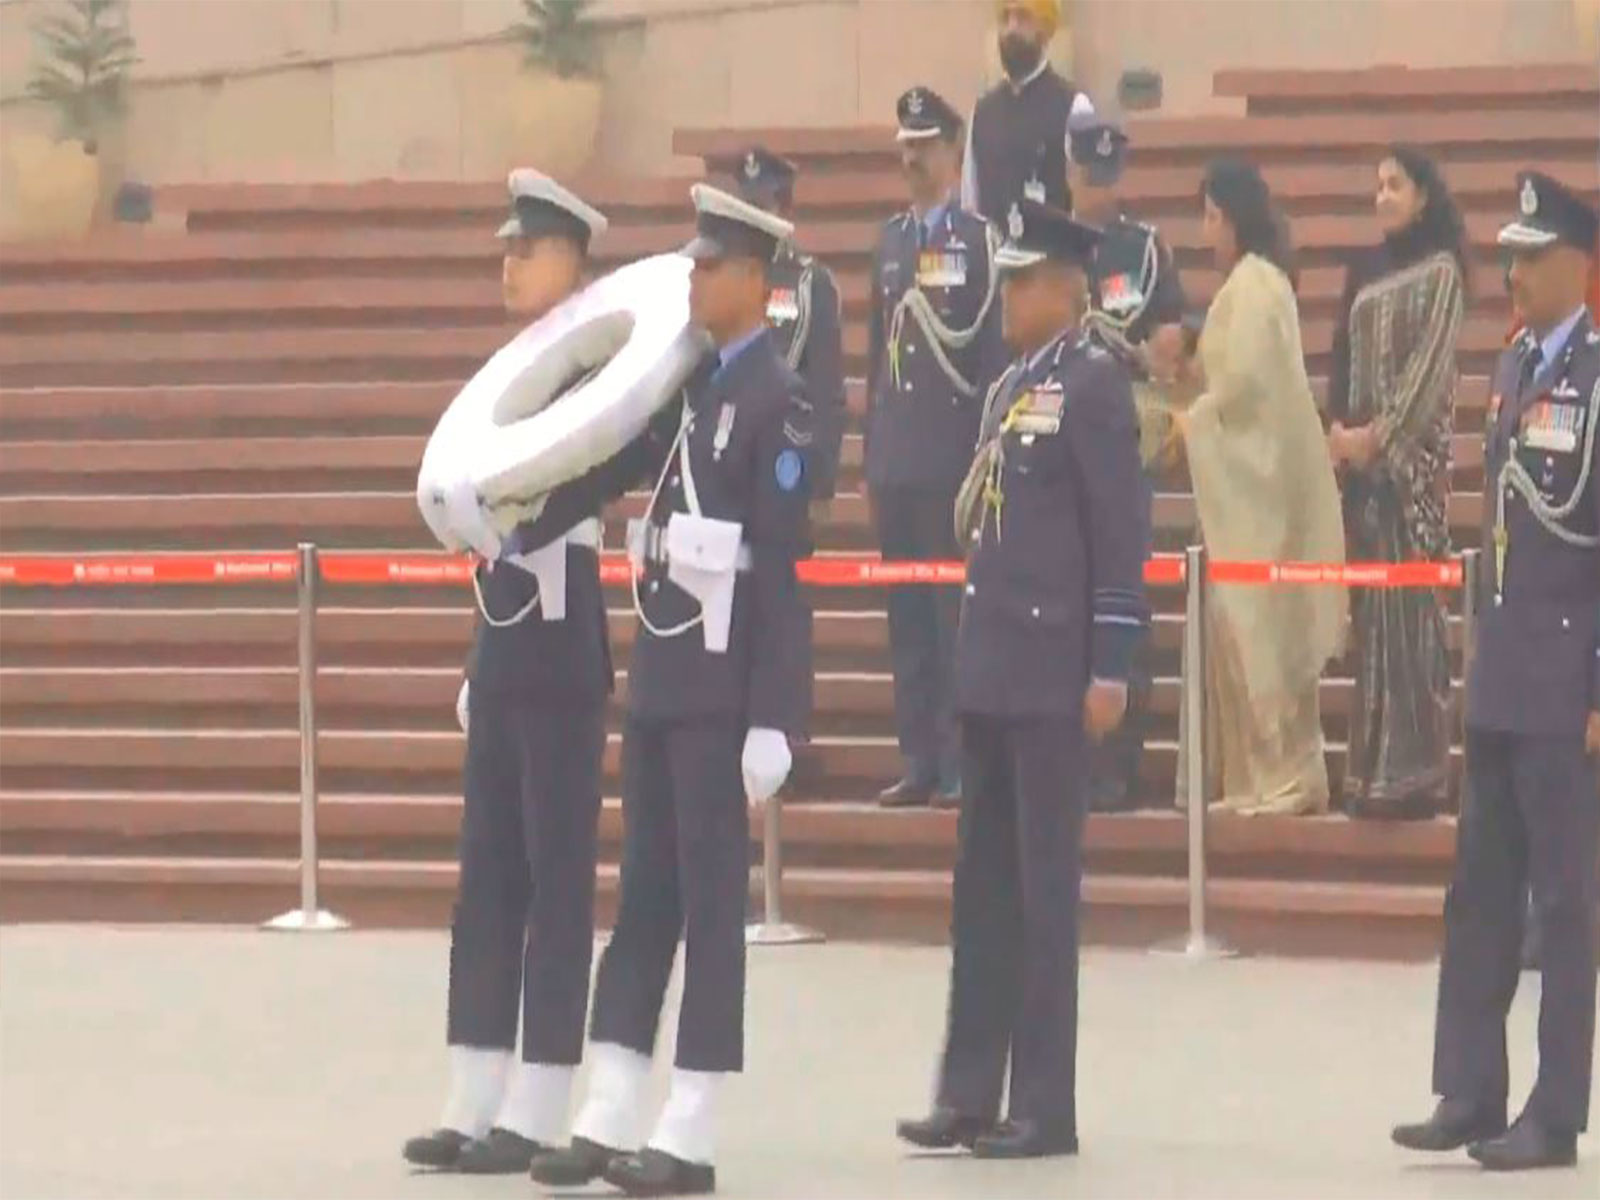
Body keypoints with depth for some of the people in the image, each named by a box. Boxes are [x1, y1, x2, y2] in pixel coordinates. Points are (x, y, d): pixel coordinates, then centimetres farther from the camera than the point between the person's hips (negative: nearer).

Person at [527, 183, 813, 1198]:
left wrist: (774, 720, -18)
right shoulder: (691, 384, 13)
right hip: (658, 674, 8)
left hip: (720, 687, -8)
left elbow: (782, 570, -16)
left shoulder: (779, 401, -12)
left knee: (711, 902, -2)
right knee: (645, 895, 9)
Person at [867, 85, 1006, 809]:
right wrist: (872, 451, 14)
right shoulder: (890, 240, 15)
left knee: (955, 610, -5)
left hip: (952, 457, -6)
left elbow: (993, 351, -7)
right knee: (906, 613, 7)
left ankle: (961, 764, -3)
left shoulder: (980, 240, -4)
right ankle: (919, 760, 11)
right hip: (894, 458, 6)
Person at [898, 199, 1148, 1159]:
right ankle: (971, 1094, 15)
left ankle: (1046, 1108, 2)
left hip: (1052, 674, -8)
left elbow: (1123, 536, -14)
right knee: (984, 883, 10)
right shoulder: (1013, 386, 15)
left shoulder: (1094, 386, -9)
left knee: (1043, 884, -3)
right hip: (992, 669, 8)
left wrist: (1110, 670, -17)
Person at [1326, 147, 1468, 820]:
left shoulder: (1440, 271, -3)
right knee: (1369, 607, 5)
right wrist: (1338, 428, 0)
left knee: (1409, 605, -8)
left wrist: (1381, 435, -14)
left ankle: (1414, 770, -8)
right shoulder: (1365, 272, 16)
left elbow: (1430, 363, -10)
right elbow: (1345, 356, 14)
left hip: (1413, 451, -6)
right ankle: (1374, 765, 6)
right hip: (1358, 452, 6)